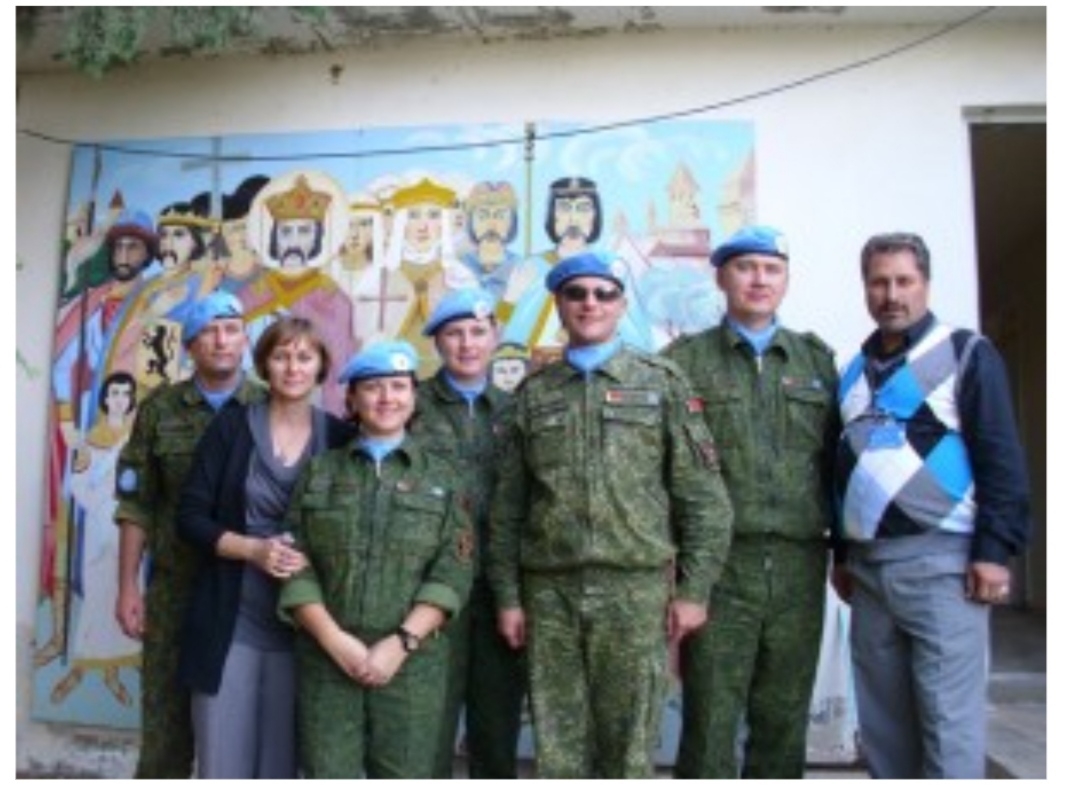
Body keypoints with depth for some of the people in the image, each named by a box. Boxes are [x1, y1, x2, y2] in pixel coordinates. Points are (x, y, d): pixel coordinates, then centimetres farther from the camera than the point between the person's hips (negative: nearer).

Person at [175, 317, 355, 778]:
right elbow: (190, 517, -2)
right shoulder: (232, 425, 0)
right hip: (230, 620, -1)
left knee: (280, 766, 11)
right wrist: (253, 549, -16)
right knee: (222, 764, 6)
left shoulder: (340, 437, 1)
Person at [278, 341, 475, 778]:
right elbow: (295, 566, 2)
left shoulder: (440, 477, 7)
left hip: (413, 660, 0)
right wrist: (335, 640, -11)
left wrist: (401, 643, -13)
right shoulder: (319, 471, 9)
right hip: (326, 658, 1)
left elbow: (453, 573, -2)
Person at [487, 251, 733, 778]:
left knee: (628, 743, 6)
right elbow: (507, 505, 10)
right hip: (549, 590, 2)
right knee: (557, 745, 9)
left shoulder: (663, 383, 4)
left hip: (636, 588, -2)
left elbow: (702, 494, 1)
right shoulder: (533, 393, 10)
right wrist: (507, 595, 6)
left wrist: (693, 589, -4)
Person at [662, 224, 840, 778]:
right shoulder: (685, 360, 5)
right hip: (717, 566, -3)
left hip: (799, 566, 3)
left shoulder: (817, 359, 14)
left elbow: (835, 458, 11)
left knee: (785, 718, 11)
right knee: (711, 719, 2)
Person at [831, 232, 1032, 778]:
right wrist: (842, 553, 19)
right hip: (869, 567, 6)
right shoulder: (855, 371, 17)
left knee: (948, 719, -3)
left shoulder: (966, 354, 0)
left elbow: (1001, 460, -7)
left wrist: (995, 549, -14)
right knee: (881, 721, 11)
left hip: (940, 563, -6)